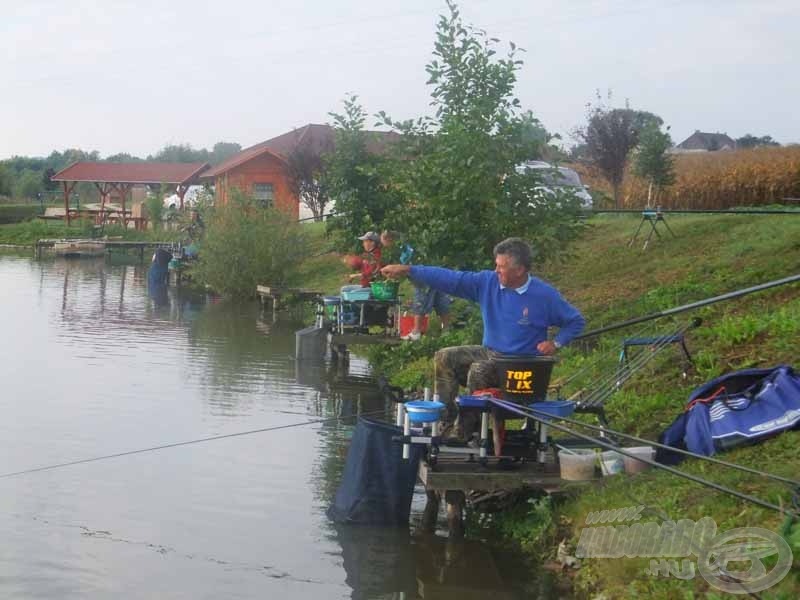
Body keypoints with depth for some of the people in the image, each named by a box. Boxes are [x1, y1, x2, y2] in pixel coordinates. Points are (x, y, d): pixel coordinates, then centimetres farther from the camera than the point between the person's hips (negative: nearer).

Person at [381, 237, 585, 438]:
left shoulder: (545, 295, -12)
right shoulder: (488, 282, -2)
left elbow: (576, 321, 0)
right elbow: (450, 279, -7)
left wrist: (556, 342, -15)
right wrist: (408, 270, -13)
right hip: (489, 352, 6)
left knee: (479, 370, -30)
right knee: (444, 358, -10)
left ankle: (464, 433, -17)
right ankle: (445, 417, -10)